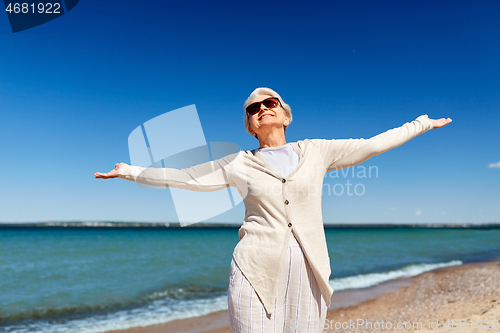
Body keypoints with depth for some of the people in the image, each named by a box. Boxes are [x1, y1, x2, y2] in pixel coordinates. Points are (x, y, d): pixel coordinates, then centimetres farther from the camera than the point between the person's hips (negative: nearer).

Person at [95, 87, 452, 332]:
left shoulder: (316, 152, 9)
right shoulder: (240, 164, 7)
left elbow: (372, 145, 15)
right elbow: (183, 176, 11)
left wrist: (422, 124, 20)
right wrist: (132, 171, 14)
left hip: (308, 273, 2)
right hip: (257, 269, -1)